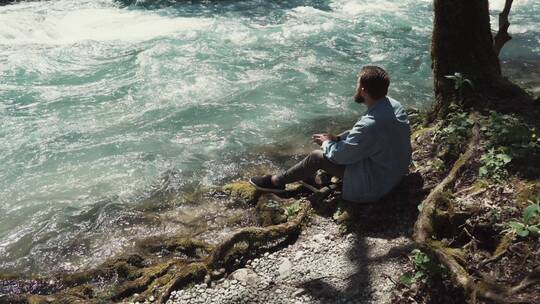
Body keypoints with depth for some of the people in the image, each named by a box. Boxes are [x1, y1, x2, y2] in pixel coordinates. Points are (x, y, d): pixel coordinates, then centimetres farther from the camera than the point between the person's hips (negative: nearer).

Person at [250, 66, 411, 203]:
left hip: (375, 184, -8)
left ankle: (277, 182, 15)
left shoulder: (371, 125, -37)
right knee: (334, 144, 15)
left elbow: (340, 155, -23)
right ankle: (309, 175, 31)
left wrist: (327, 142, -3)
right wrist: (337, 138, 0)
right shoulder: (393, 104, -8)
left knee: (317, 156, -4)